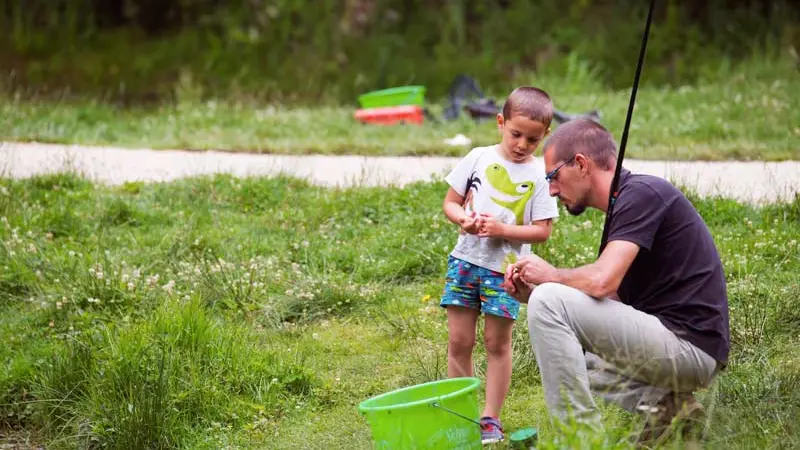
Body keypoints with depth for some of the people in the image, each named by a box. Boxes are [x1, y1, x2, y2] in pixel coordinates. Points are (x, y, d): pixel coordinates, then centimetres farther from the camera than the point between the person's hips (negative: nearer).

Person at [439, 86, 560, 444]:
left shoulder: (538, 175, -3)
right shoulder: (479, 159, 2)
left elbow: (542, 231, -6)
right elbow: (450, 203, 7)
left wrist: (502, 229, -19)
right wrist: (464, 219, -14)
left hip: (505, 267, -2)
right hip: (466, 259, 2)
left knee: (497, 343, 4)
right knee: (458, 340, 4)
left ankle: (490, 417, 13)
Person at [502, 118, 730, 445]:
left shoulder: (642, 193, -12)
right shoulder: (622, 207, 17)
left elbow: (602, 282, -24)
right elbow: (608, 301, 15)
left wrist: (550, 275, -5)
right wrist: (531, 295, 5)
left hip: (688, 345, -10)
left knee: (548, 301, -17)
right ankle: (660, 402, 8)